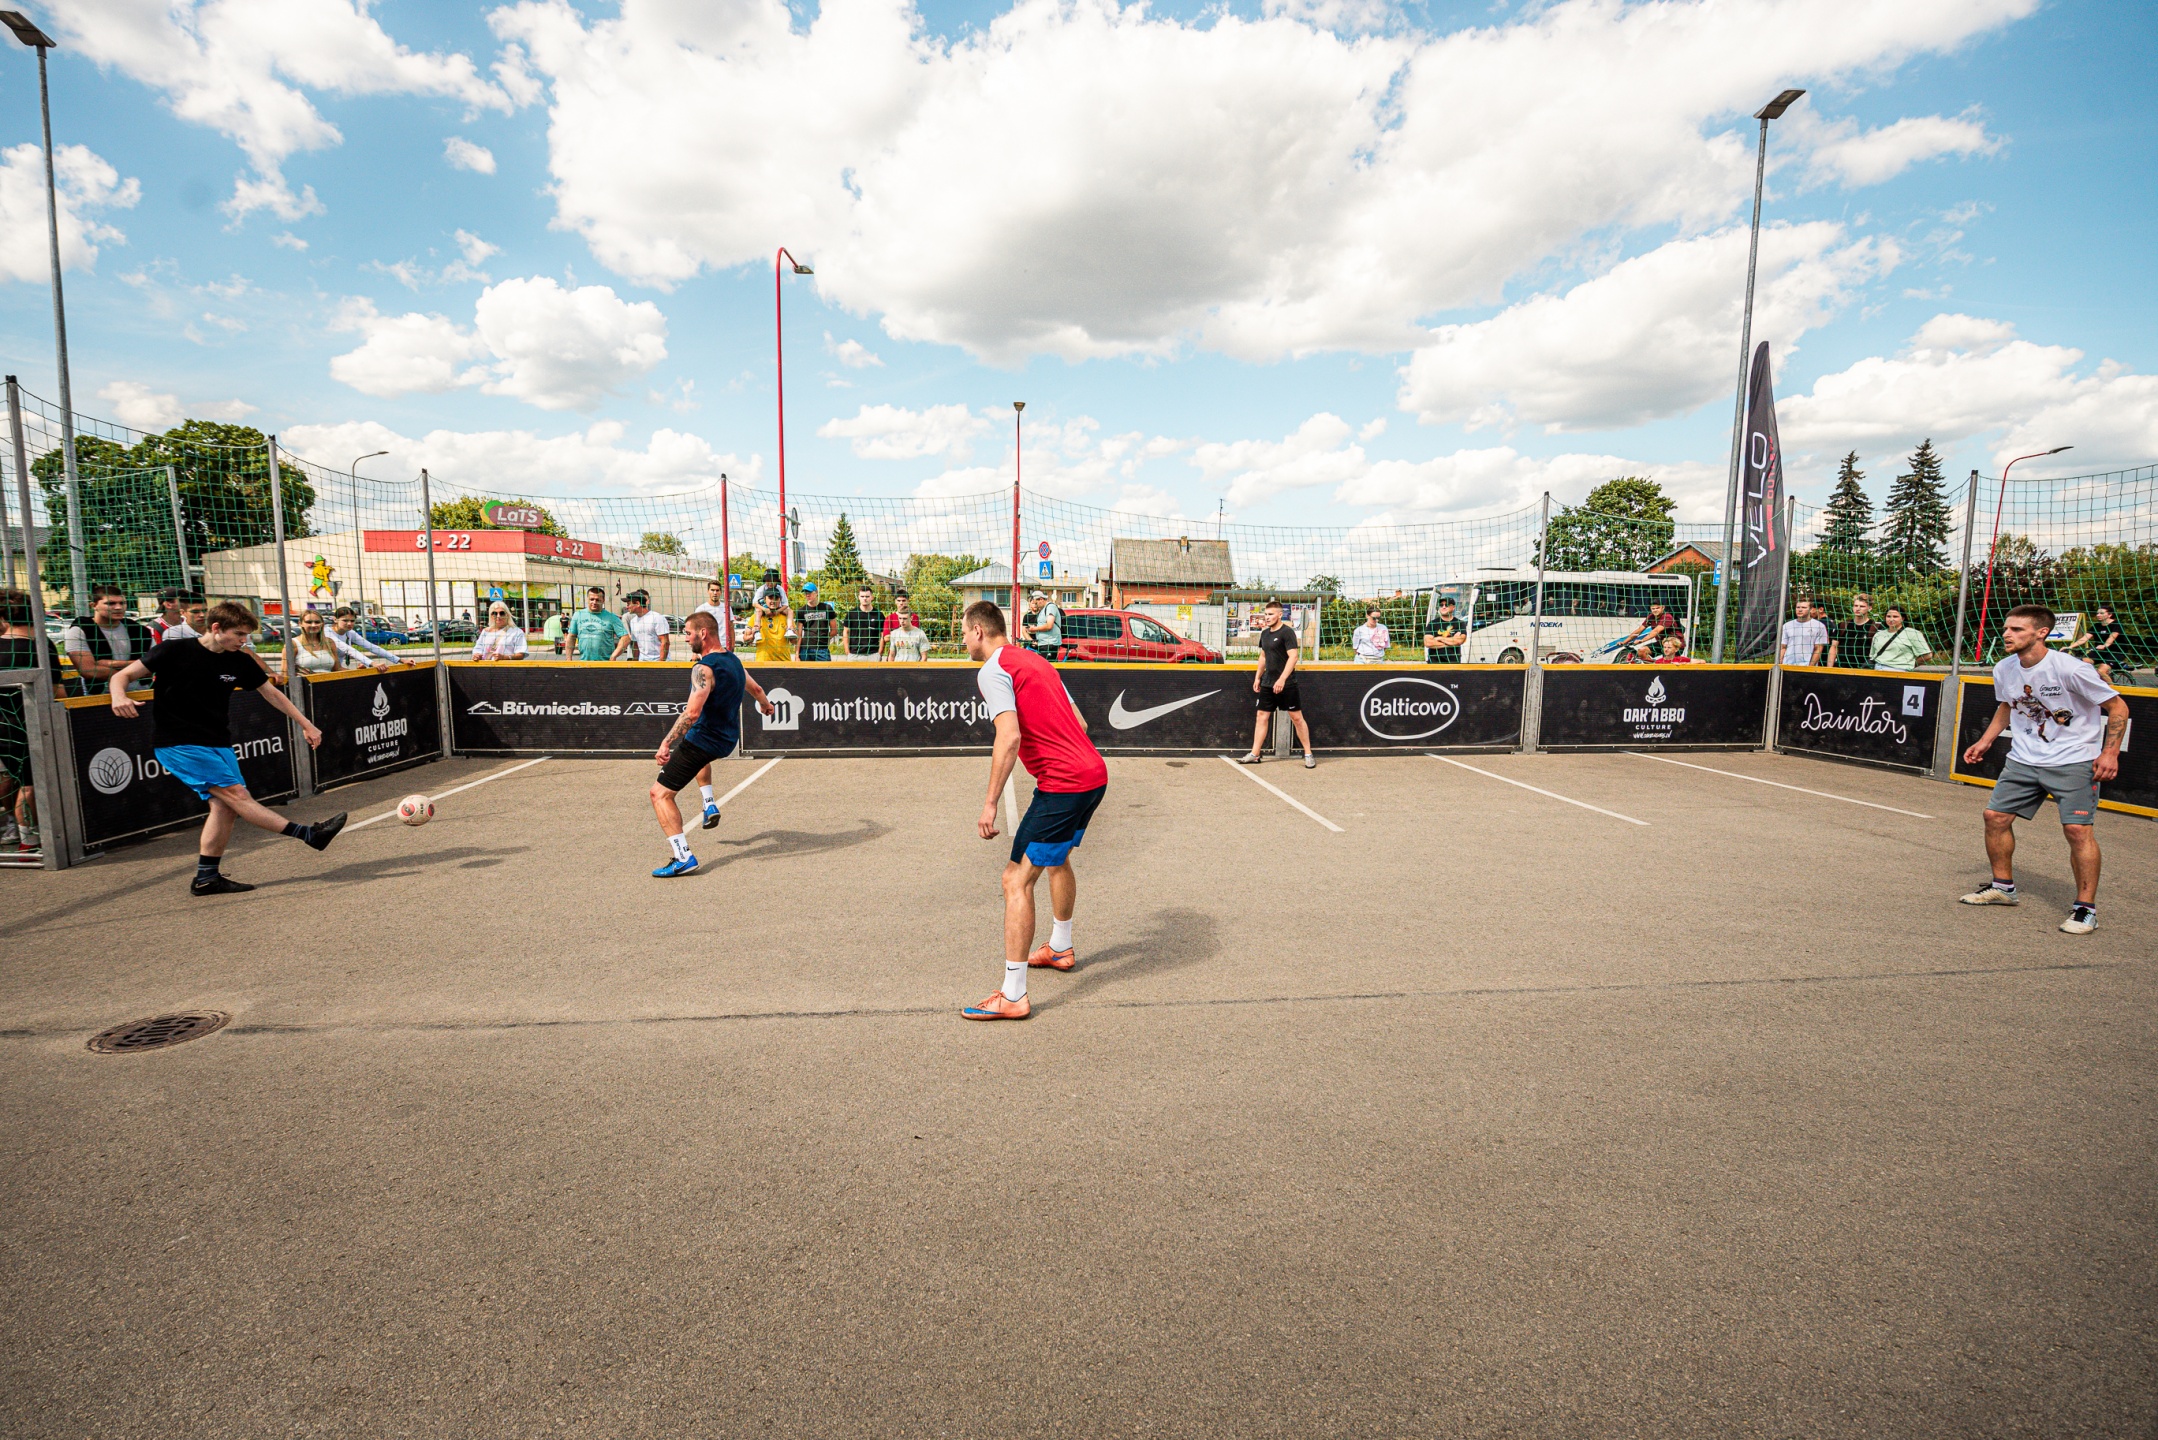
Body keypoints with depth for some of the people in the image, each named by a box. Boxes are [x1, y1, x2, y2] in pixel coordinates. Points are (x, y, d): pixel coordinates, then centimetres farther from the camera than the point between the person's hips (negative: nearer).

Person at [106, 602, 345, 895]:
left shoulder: (239, 661, 4)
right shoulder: (174, 651, -10)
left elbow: (271, 693, 14)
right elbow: (122, 675, -5)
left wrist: (306, 724, 13)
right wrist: (119, 696, -28)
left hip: (218, 744, 6)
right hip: (177, 743, -6)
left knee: (224, 806, -2)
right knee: (236, 793, -15)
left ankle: (206, 878, 8)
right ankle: (310, 835, -18)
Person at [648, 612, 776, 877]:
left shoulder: (704, 668, -21)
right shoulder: (733, 659, 5)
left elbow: (692, 712, -31)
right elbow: (755, 689, 23)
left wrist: (666, 743, -31)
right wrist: (765, 705, 44)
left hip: (703, 740, -9)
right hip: (728, 740, 9)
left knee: (660, 793, -3)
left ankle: (683, 858, -12)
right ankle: (710, 805, 33)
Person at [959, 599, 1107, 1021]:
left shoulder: (993, 670, -8)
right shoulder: (1036, 660, 19)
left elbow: (1009, 737, -23)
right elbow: (1080, 723, 19)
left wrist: (990, 803, -21)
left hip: (1063, 786, -10)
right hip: (1095, 773, 10)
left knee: (1017, 880, -5)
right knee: (1057, 857, 30)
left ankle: (1013, 996, -2)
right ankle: (1061, 949, 49)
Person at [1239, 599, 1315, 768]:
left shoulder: (1287, 632, -11)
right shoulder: (1265, 633, 11)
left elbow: (1293, 656, -19)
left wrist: (1282, 679, -26)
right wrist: (1258, 677, 18)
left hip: (1286, 684, -7)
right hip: (1267, 684, 7)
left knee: (1297, 718, -1)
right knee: (1262, 716, 6)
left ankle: (1308, 754, 8)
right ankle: (1255, 754, 11)